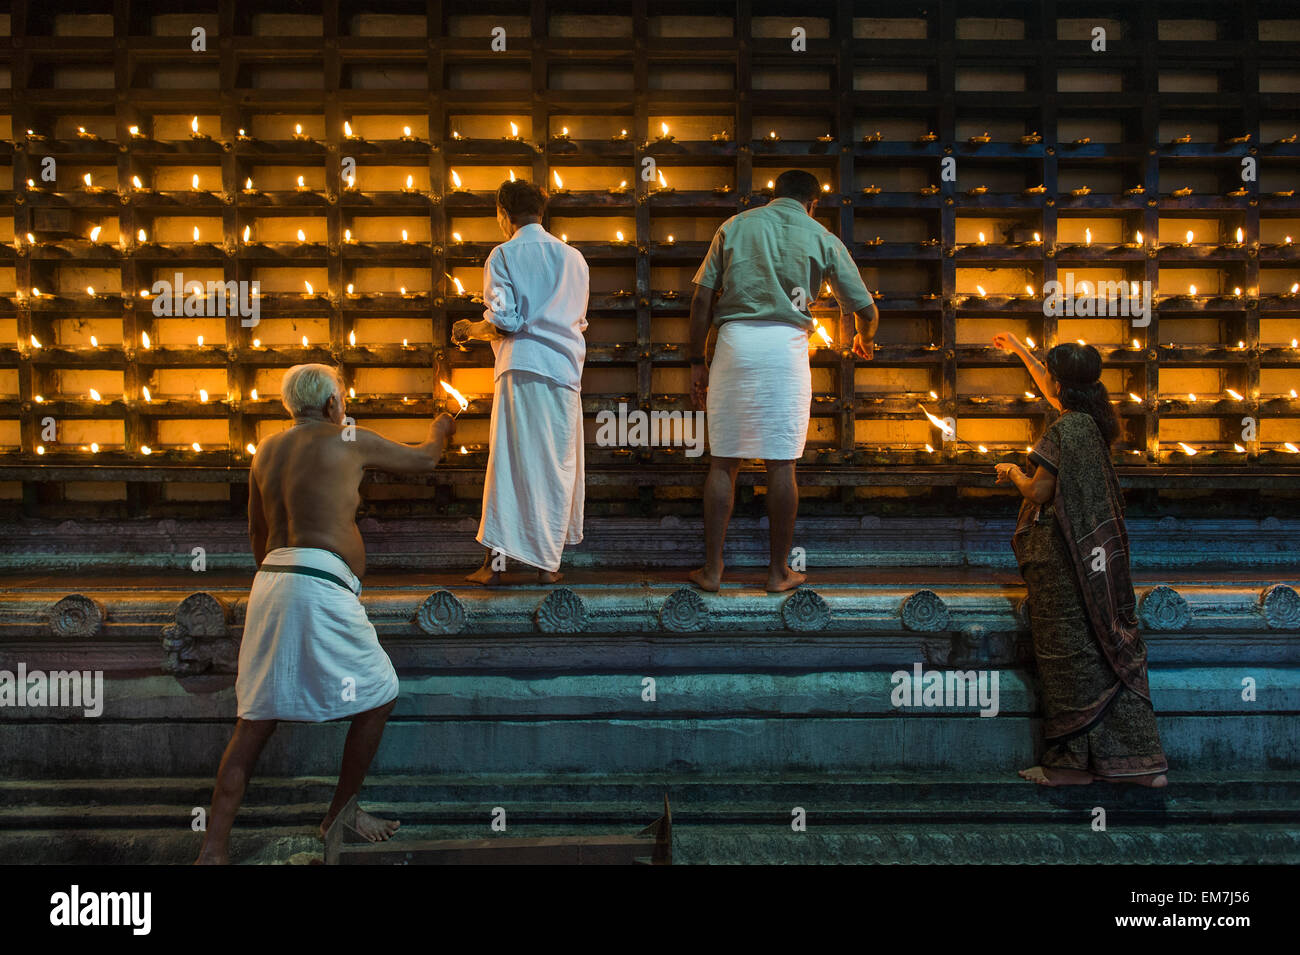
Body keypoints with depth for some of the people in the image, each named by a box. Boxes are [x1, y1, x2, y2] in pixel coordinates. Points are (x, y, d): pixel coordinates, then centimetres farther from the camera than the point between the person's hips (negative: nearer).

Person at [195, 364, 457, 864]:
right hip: (320, 584, -7)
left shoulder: (267, 449, 18)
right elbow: (423, 460, 17)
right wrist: (439, 431, 39)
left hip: (271, 580, 7)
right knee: (377, 697, 10)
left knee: (256, 718, 10)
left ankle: (213, 847, 9)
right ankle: (339, 816, 20)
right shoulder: (351, 440, 2)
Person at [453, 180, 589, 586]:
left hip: (521, 367, -3)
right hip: (564, 369, 3)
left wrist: (469, 330, 10)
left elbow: (503, 322, -8)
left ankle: (495, 561, 2)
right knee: (557, 466, 7)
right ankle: (548, 562, 9)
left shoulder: (503, 255, 2)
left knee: (508, 463, 1)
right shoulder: (573, 257, 14)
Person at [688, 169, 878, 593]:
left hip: (734, 340, 1)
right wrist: (864, 341, 35)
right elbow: (866, 309, 13)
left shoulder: (735, 225, 14)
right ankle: (779, 571, 11)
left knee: (723, 461, 6)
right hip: (787, 345, -1)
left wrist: (697, 361, 11)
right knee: (780, 463, 3)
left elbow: (702, 298, 7)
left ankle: (712, 568, 9)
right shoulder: (821, 238, 12)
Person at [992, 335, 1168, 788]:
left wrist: (1015, 474, 6)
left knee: (1069, 653, -1)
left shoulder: (1062, 432, -17)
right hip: (1099, 552, 8)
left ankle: (1074, 760, 7)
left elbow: (1040, 493, -16)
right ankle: (1140, 759, 14)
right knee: (1113, 648, 9)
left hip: (1062, 554, -8)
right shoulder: (1092, 422, 9)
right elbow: (1055, 390, 27)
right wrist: (1020, 350, 38)